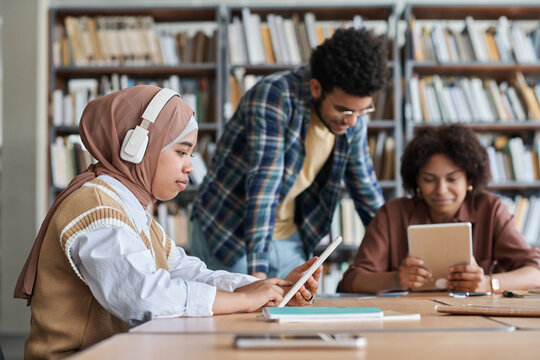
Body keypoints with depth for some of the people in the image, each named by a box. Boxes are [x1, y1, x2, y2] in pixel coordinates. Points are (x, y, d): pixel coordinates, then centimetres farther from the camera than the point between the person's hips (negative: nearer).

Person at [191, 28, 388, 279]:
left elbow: (365, 187, 7)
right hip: (229, 236, -5)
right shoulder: (274, 96, -25)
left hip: (291, 242, 5)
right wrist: (257, 271, -39)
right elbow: (263, 185, -33)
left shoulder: (353, 117, -6)